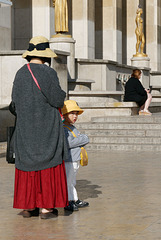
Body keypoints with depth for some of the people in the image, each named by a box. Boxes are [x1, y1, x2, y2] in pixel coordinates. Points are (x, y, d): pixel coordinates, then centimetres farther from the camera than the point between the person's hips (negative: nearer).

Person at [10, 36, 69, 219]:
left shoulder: (20, 74, 3)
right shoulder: (48, 73, -13)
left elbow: (15, 100, 9)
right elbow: (57, 101, -13)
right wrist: (61, 93, 9)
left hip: (25, 127, 5)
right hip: (47, 127, -5)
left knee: (28, 163, 11)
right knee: (48, 165, 2)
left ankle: (27, 206, 14)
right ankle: (46, 207, 3)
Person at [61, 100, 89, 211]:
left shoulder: (73, 128, 16)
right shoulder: (63, 128, -15)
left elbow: (85, 140, 18)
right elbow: (68, 143, -26)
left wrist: (83, 139, -5)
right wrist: (82, 139, -17)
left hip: (76, 160, 10)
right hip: (68, 161, -10)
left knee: (72, 181, 18)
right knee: (67, 181, -2)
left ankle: (75, 200, 26)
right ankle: (68, 202, 4)